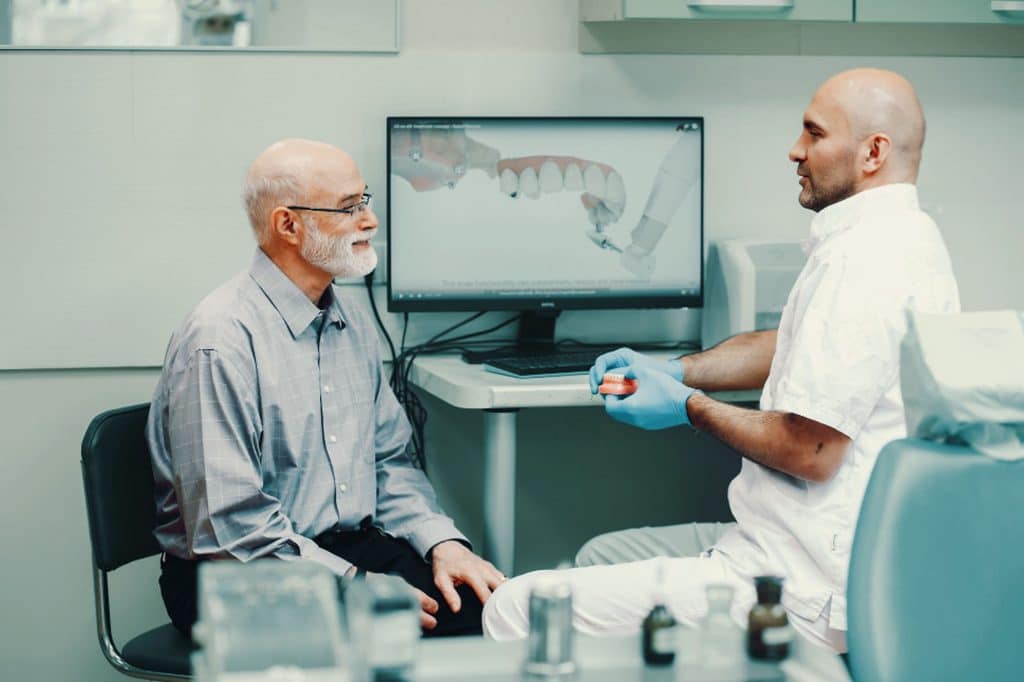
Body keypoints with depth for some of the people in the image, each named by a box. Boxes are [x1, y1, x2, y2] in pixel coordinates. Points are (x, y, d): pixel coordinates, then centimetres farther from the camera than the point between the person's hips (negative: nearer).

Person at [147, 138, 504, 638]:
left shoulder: (350, 320, 12)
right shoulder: (221, 339, -16)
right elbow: (229, 526, -21)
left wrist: (442, 541, -1)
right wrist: (356, 586, -20)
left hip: (354, 549, 8)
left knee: (483, 604, -17)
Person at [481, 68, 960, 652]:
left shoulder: (862, 261, -22)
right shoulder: (901, 237, 14)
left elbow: (809, 452, -23)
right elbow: (788, 348, 27)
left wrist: (690, 406, -8)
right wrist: (676, 371, 14)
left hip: (810, 594, -12)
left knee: (517, 610, -12)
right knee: (600, 557, 28)